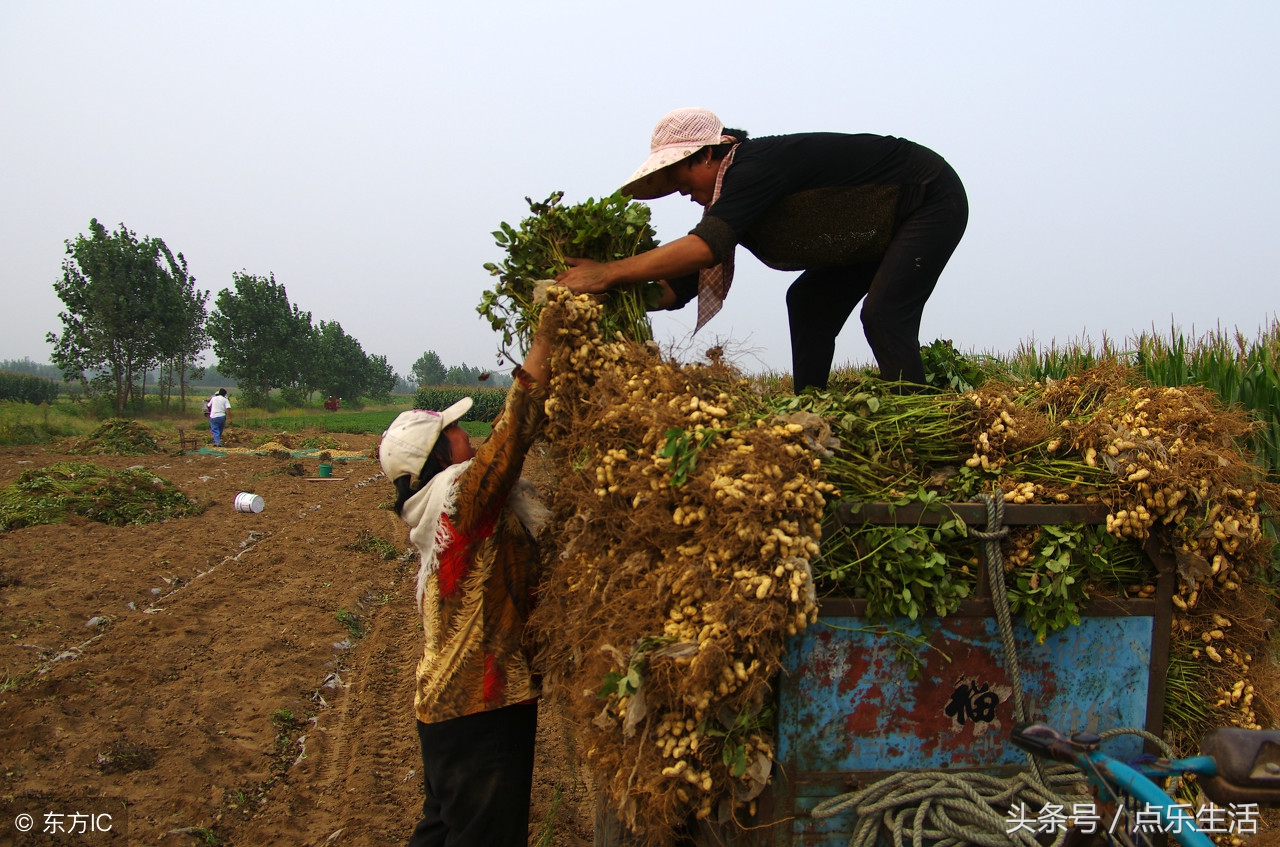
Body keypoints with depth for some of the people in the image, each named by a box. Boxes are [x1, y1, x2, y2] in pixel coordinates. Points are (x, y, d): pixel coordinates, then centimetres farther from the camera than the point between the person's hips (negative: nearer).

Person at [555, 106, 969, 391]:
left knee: (884, 315, -23)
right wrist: (606, 296, -16)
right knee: (808, 303, 5)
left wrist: (610, 273, -40)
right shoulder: (731, 198, -2)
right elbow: (677, 288, -5)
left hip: (932, 199, -9)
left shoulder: (756, 167, -30)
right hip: (883, 228, 9)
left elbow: (705, 247, -44)